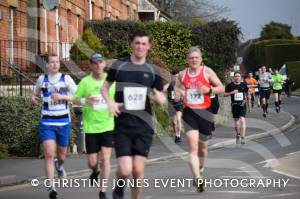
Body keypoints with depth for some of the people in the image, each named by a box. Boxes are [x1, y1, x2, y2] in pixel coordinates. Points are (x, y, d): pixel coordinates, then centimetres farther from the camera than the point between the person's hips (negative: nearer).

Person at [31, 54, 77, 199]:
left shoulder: (66, 79, -3)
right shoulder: (42, 79, 4)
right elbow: (36, 93, 22)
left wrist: (62, 97, -23)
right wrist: (33, 98, -1)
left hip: (64, 123, 0)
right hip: (47, 123, 0)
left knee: (61, 155, 15)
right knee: (49, 154, -16)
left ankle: (59, 165, 53)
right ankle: (51, 187, -14)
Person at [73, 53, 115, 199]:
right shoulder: (85, 82, -4)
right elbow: (75, 100, -1)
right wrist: (84, 101, -22)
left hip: (108, 126, 0)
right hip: (91, 127, 0)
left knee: (105, 158, -11)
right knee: (92, 162, 4)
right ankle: (95, 171, 41)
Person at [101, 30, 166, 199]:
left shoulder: (153, 70, 5)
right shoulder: (119, 66, 2)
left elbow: (162, 99, 10)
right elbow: (105, 87, 13)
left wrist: (160, 98, -15)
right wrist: (110, 101, -7)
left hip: (144, 125, 1)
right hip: (122, 125, -1)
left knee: (138, 169, -2)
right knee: (125, 170, -10)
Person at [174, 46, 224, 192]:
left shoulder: (207, 71, -3)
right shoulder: (182, 74, 4)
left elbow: (221, 88, 0)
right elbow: (177, 86, 25)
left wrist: (209, 90, -17)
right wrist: (177, 93, 2)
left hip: (205, 113, 0)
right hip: (189, 113, 0)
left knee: (202, 147, 15)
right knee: (193, 146, -17)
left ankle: (200, 169, 45)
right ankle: (198, 178, -27)